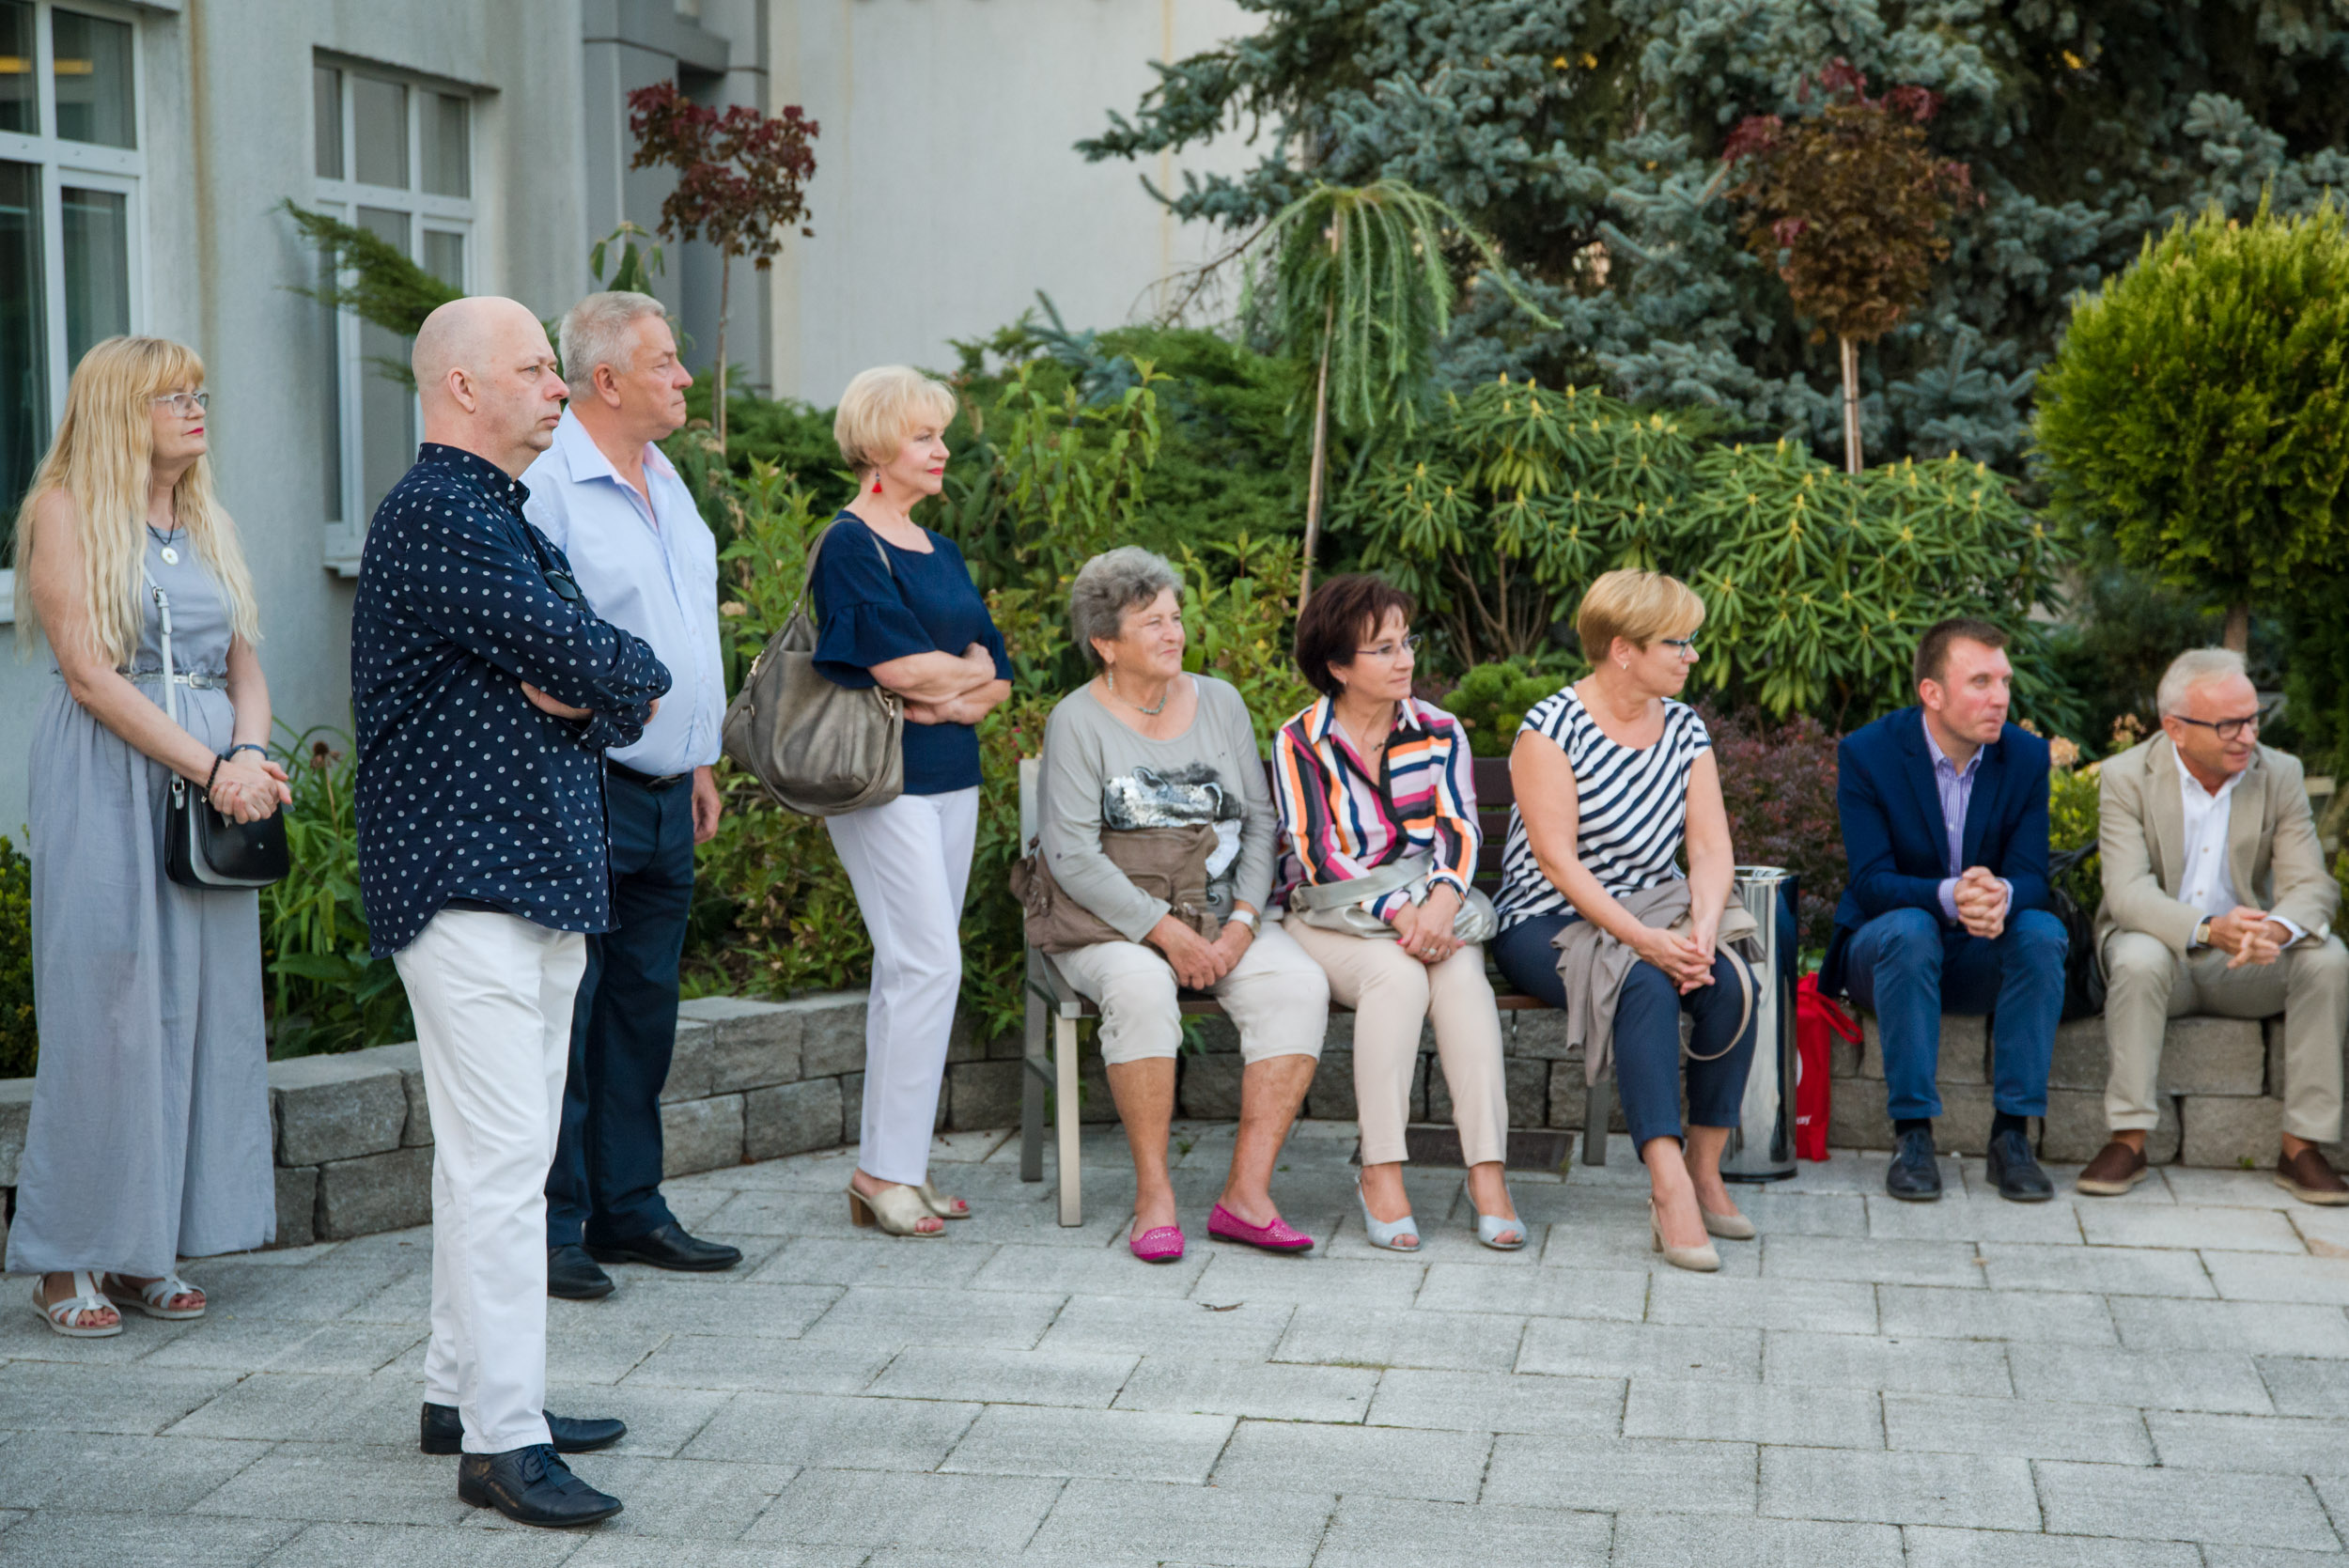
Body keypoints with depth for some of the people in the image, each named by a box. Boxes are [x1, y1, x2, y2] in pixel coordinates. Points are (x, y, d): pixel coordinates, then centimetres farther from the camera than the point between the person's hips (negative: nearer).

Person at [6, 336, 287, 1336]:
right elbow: (89, 671, -10)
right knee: (103, 1007, -6)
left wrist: (248, 757, -7)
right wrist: (209, 767, -16)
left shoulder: (209, 524, 17)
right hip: (108, 781, -6)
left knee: (203, 1003, 3)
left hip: (213, 781, 6)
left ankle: (148, 1249, 11)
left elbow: (245, 669, 14)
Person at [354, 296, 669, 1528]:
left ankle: (463, 1387, 25)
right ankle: (501, 1438, -8)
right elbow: (586, 661, -19)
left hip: (538, 872, 11)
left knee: (499, 1146, 15)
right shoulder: (439, 515, -13)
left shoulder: (501, 517, 21)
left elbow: (614, 690, 14)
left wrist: (584, 690, -8)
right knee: (501, 1154, -11)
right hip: (468, 880, -10)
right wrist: (638, 679, 3)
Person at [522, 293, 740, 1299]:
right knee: (563, 1013, -3)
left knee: (644, 1007, 13)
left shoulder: (665, 481, 16)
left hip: (665, 792, 9)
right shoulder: (544, 485, -12)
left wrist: (699, 762, 22)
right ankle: (551, 1226, 4)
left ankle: (628, 1209, 21)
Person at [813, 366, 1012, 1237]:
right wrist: (967, 667, 0)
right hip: (884, 780, -8)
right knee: (928, 962, -11)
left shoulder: (940, 552, 17)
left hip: (951, 776, 8)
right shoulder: (851, 545, -8)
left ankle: (896, 1166, 14)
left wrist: (945, 693, -9)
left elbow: (998, 674, 12)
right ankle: (884, 1170, -4)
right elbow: (895, 662, -18)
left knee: (914, 968, 9)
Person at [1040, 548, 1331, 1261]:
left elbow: (1259, 821, 8)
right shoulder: (1077, 721, -5)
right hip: (1112, 921, -4)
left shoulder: (1219, 702, 10)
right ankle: (1153, 1192, -26)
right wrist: (1165, 931, -20)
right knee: (1140, 987, -37)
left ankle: (1246, 1192, -24)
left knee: (1300, 984, -24)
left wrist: (1242, 922, -8)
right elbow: (1071, 856, -13)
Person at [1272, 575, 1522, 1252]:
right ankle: (1380, 1172, -30)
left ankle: (1488, 1172, -34)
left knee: (1462, 973, -30)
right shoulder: (1300, 743, -3)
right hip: (1331, 914, -3)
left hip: (1428, 901, 3)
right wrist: (1396, 915, -25)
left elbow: (1460, 829, -3)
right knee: (1398, 973, -34)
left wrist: (1442, 900, -24)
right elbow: (1317, 855, -11)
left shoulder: (1439, 732, 8)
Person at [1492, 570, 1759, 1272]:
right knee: (1646, 986, -34)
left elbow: (1712, 849, 0)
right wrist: (1643, 939, -28)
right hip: (1549, 924, -5)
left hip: (1652, 916, 5)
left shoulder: (1683, 727, 8)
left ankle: (1703, 1168, -15)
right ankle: (1669, 1185, -40)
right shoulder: (1551, 728, -10)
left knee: (1731, 984, -25)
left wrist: (1701, 927, -20)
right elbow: (1558, 861, -18)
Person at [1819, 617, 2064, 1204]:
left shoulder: (2026, 756, -5)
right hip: (1885, 950, -2)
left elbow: (2031, 875, -10)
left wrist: (2001, 895, -36)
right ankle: (1912, 1134, -29)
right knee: (1908, 928, -35)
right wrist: (1949, 896, -40)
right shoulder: (1866, 753, -13)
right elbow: (1871, 881, -20)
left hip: (1980, 957, 3)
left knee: (2043, 931, -28)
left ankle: (2012, 1134, -23)